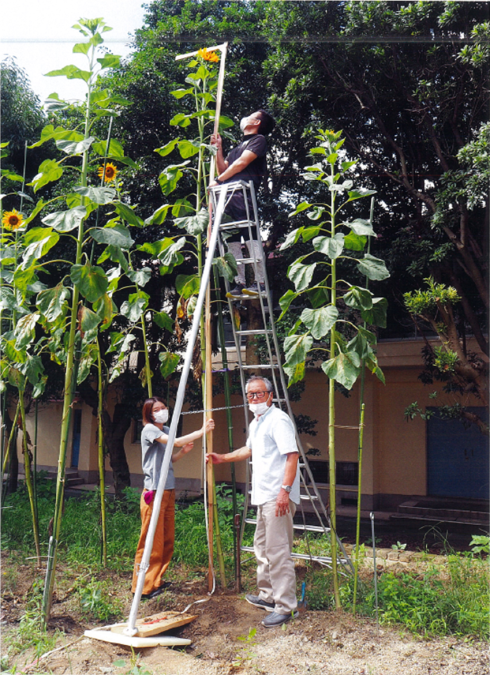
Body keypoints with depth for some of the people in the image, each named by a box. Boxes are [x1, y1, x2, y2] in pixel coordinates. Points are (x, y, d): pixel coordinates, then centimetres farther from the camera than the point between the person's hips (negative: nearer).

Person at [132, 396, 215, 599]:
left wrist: (183, 451, 3)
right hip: (154, 491, -9)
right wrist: (202, 431, -21)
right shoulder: (149, 430, -12)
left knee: (167, 540, 13)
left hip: (169, 491, 9)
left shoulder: (166, 430, 14)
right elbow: (175, 441, -25)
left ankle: (156, 581, 25)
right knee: (152, 542, -4)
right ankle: (143, 587, 5)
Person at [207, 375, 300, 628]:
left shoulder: (278, 420, -14)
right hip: (263, 496, 11)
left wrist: (285, 490, -28)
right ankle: (267, 596, 33)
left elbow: (292, 455, -22)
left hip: (278, 497, -11)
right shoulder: (255, 423, 18)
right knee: (262, 547, 19)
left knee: (277, 550, -10)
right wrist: (222, 458, 35)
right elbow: (249, 450, 36)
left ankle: (285, 606, -3)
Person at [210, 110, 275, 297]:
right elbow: (223, 170, 24)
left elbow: (241, 163, -5)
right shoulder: (238, 146, 31)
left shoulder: (258, 140, 7)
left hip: (243, 194, -8)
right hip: (228, 196, 8)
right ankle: (240, 283, 4)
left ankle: (260, 282, -16)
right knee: (232, 240, 2)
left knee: (250, 236, -14)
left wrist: (218, 181, -4)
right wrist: (218, 148, 18)